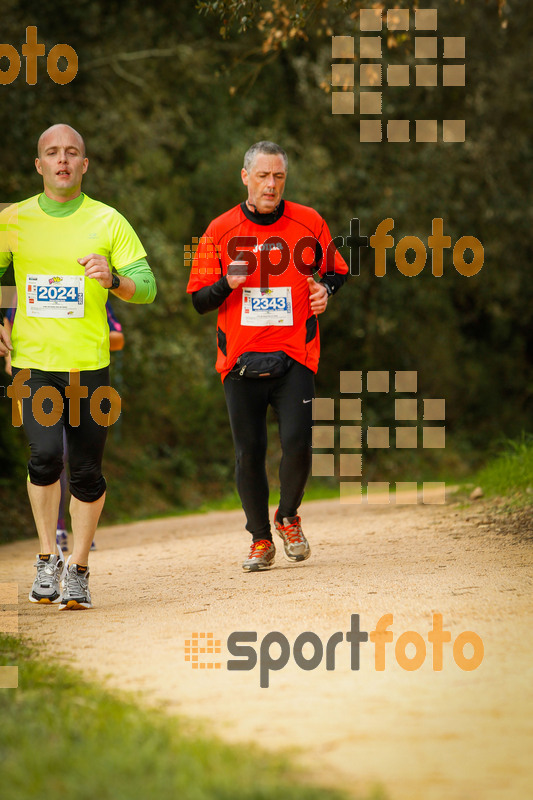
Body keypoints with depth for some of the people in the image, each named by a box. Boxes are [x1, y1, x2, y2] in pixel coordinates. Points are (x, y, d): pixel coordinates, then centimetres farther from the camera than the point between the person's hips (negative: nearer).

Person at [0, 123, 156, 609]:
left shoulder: (109, 222, 3)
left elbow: (146, 286, 0)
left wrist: (113, 278, -21)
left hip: (89, 363, 0)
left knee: (87, 470, 1)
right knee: (45, 454, -19)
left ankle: (78, 569, 15)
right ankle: (48, 556, -1)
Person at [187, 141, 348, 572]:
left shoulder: (309, 224, 4)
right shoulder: (221, 230, 3)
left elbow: (336, 270, 18)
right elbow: (199, 300, 5)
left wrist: (325, 289, -5)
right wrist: (227, 284, -16)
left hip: (295, 356, -1)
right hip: (240, 358, 1)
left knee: (297, 442, -13)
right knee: (249, 453, 0)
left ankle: (288, 518, 15)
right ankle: (261, 540, 16)